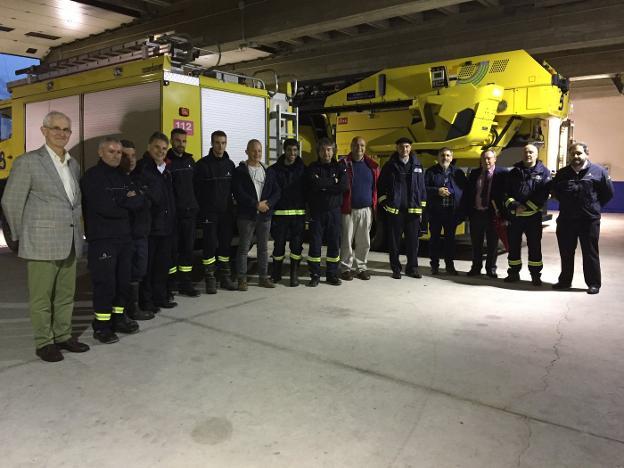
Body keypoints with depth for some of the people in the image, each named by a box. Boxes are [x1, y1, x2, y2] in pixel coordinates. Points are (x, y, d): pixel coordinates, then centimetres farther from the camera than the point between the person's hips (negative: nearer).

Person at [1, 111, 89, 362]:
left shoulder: (73, 164, 12)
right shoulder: (28, 162, -7)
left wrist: (77, 232, 14)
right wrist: (23, 236, 0)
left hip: (70, 244, 6)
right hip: (42, 245, -6)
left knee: (66, 295, 13)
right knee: (41, 297, 4)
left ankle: (63, 336, 26)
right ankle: (44, 343, 17)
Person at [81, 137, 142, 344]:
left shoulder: (123, 176, 16)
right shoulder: (92, 177, -7)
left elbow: (139, 201, 4)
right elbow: (104, 207, -19)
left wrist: (120, 201, -13)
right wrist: (126, 204, -3)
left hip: (124, 237, 7)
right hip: (102, 239, -7)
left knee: (123, 281, 12)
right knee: (105, 283, -4)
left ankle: (118, 317, 26)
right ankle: (101, 325, 7)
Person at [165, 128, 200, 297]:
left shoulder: (190, 160, 13)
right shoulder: (166, 161, -6)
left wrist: (195, 204, 13)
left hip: (189, 211, 6)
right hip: (172, 213, -5)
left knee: (188, 247, 8)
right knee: (172, 247, 0)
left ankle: (185, 282, 16)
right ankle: (170, 282, 11)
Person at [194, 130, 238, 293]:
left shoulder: (230, 164, 10)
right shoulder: (203, 164, -4)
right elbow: (196, 189, -5)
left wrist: (231, 205, 7)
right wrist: (201, 208, -7)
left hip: (226, 212, 5)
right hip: (209, 212, -4)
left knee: (225, 244, 9)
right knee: (210, 245, -3)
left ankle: (225, 278, 18)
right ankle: (210, 279, 5)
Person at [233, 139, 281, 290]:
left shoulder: (268, 172, 13)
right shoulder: (240, 171, -2)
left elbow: (276, 191, 7)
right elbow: (239, 193, -12)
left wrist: (267, 204, -10)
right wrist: (256, 204, -16)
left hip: (265, 215, 5)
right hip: (246, 215, -4)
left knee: (263, 248, 10)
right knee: (244, 248, -1)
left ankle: (263, 277, 19)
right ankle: (242, 279, 6)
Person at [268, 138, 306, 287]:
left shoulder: (303, 169, 4)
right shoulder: (274, 170, 1)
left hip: (299, 213, 1)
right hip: (280, 213, 0)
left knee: (297, 244, 4)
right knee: (279, 244, 6)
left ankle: (294, 274, 14)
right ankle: (276, 273, 23)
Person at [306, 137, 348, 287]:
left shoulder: (339, 167, 6)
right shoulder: (312, 168, 2)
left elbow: (344, 185, -11)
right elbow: (315, 183, -18)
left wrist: (324, 186, -13)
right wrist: (333, 182, -10)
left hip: (334, 211, 2)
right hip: (316, 211, -1)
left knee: (334, 243, 6)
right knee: (315, 243, 1)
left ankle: (332, 274, 17)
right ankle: (315, 275, 11)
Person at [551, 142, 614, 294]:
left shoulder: (599, 171, -2)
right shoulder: (562, 173, 8)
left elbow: (608, 193, 4)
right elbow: (555, 191, 22)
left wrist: (594, 206, 3)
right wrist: (567, 204, 12)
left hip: (589, 220, -4)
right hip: (566, 220, 4)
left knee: (590, 253, 3)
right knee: (566, 253, 12)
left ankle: (594, 283, 12)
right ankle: (565, 281, 24)